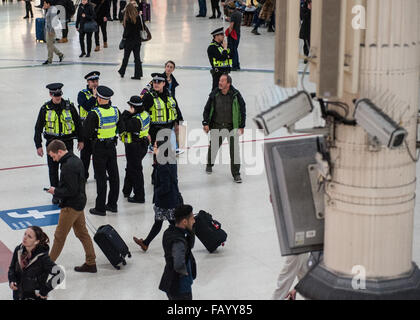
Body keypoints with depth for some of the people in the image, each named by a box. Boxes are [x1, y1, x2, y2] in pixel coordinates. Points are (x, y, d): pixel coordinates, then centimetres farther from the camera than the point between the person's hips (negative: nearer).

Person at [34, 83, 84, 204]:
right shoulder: (45, 108, -4)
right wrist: (38, 145, -1)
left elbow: (78, 124, 7)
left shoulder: (69, 106, -3)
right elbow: (38, 128, 2)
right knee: (53, 169, 6)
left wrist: (80, 140, 8)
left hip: (67, 141, -1)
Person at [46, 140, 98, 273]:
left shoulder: (68, 166, -24)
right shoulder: (76, 160, 7)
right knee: (82, 233, 15)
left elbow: (71, 190, -25)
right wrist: (58, 189, 12)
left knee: (59, 236, 2)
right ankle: (91, 263, 20)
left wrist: (56, 191, -11)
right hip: (79, 203, 10)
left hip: (71, 206, -10)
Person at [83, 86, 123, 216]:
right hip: (112, 146, 5)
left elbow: (87, 134, -17)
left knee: (101, 178, 1)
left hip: (99, 148, -5)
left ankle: (100, 208, 8)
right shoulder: (116, 111, -3)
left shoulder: (94, 114, -20)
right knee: (114, 175, 13)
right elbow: (121, 129, 7)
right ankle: (113, 204, 23)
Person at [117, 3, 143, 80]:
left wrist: (124, 36, 0)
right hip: (137, 40, 4)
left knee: (126, 57, 11)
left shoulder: (128, 19, -18)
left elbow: (127, 31, -17)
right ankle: (138, 74, 8)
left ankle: (122, 72, 26)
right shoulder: (138, 17, -3)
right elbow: (141, 28, 4)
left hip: (129, 40, -4)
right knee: (137, 57, 8)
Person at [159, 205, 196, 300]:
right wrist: (185, 272, -23)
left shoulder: (170, 232, -1)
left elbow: (190, 246, 13)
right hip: (180, 288, -9)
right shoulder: (178, 241, -31)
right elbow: (179, 265, -41)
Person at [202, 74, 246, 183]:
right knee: (213, 146, 11)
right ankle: (209, 164, 41)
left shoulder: (236, 95, -8)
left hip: (232, 126, -1)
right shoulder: (214, 94, -5)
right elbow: (207, 108, 6)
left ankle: (236, 173, 2)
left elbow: (242, 110, 2)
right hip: (216, 126, 1)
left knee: (234, 148, -7)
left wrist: (242, 126, 2)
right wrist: (206, 123, 2)